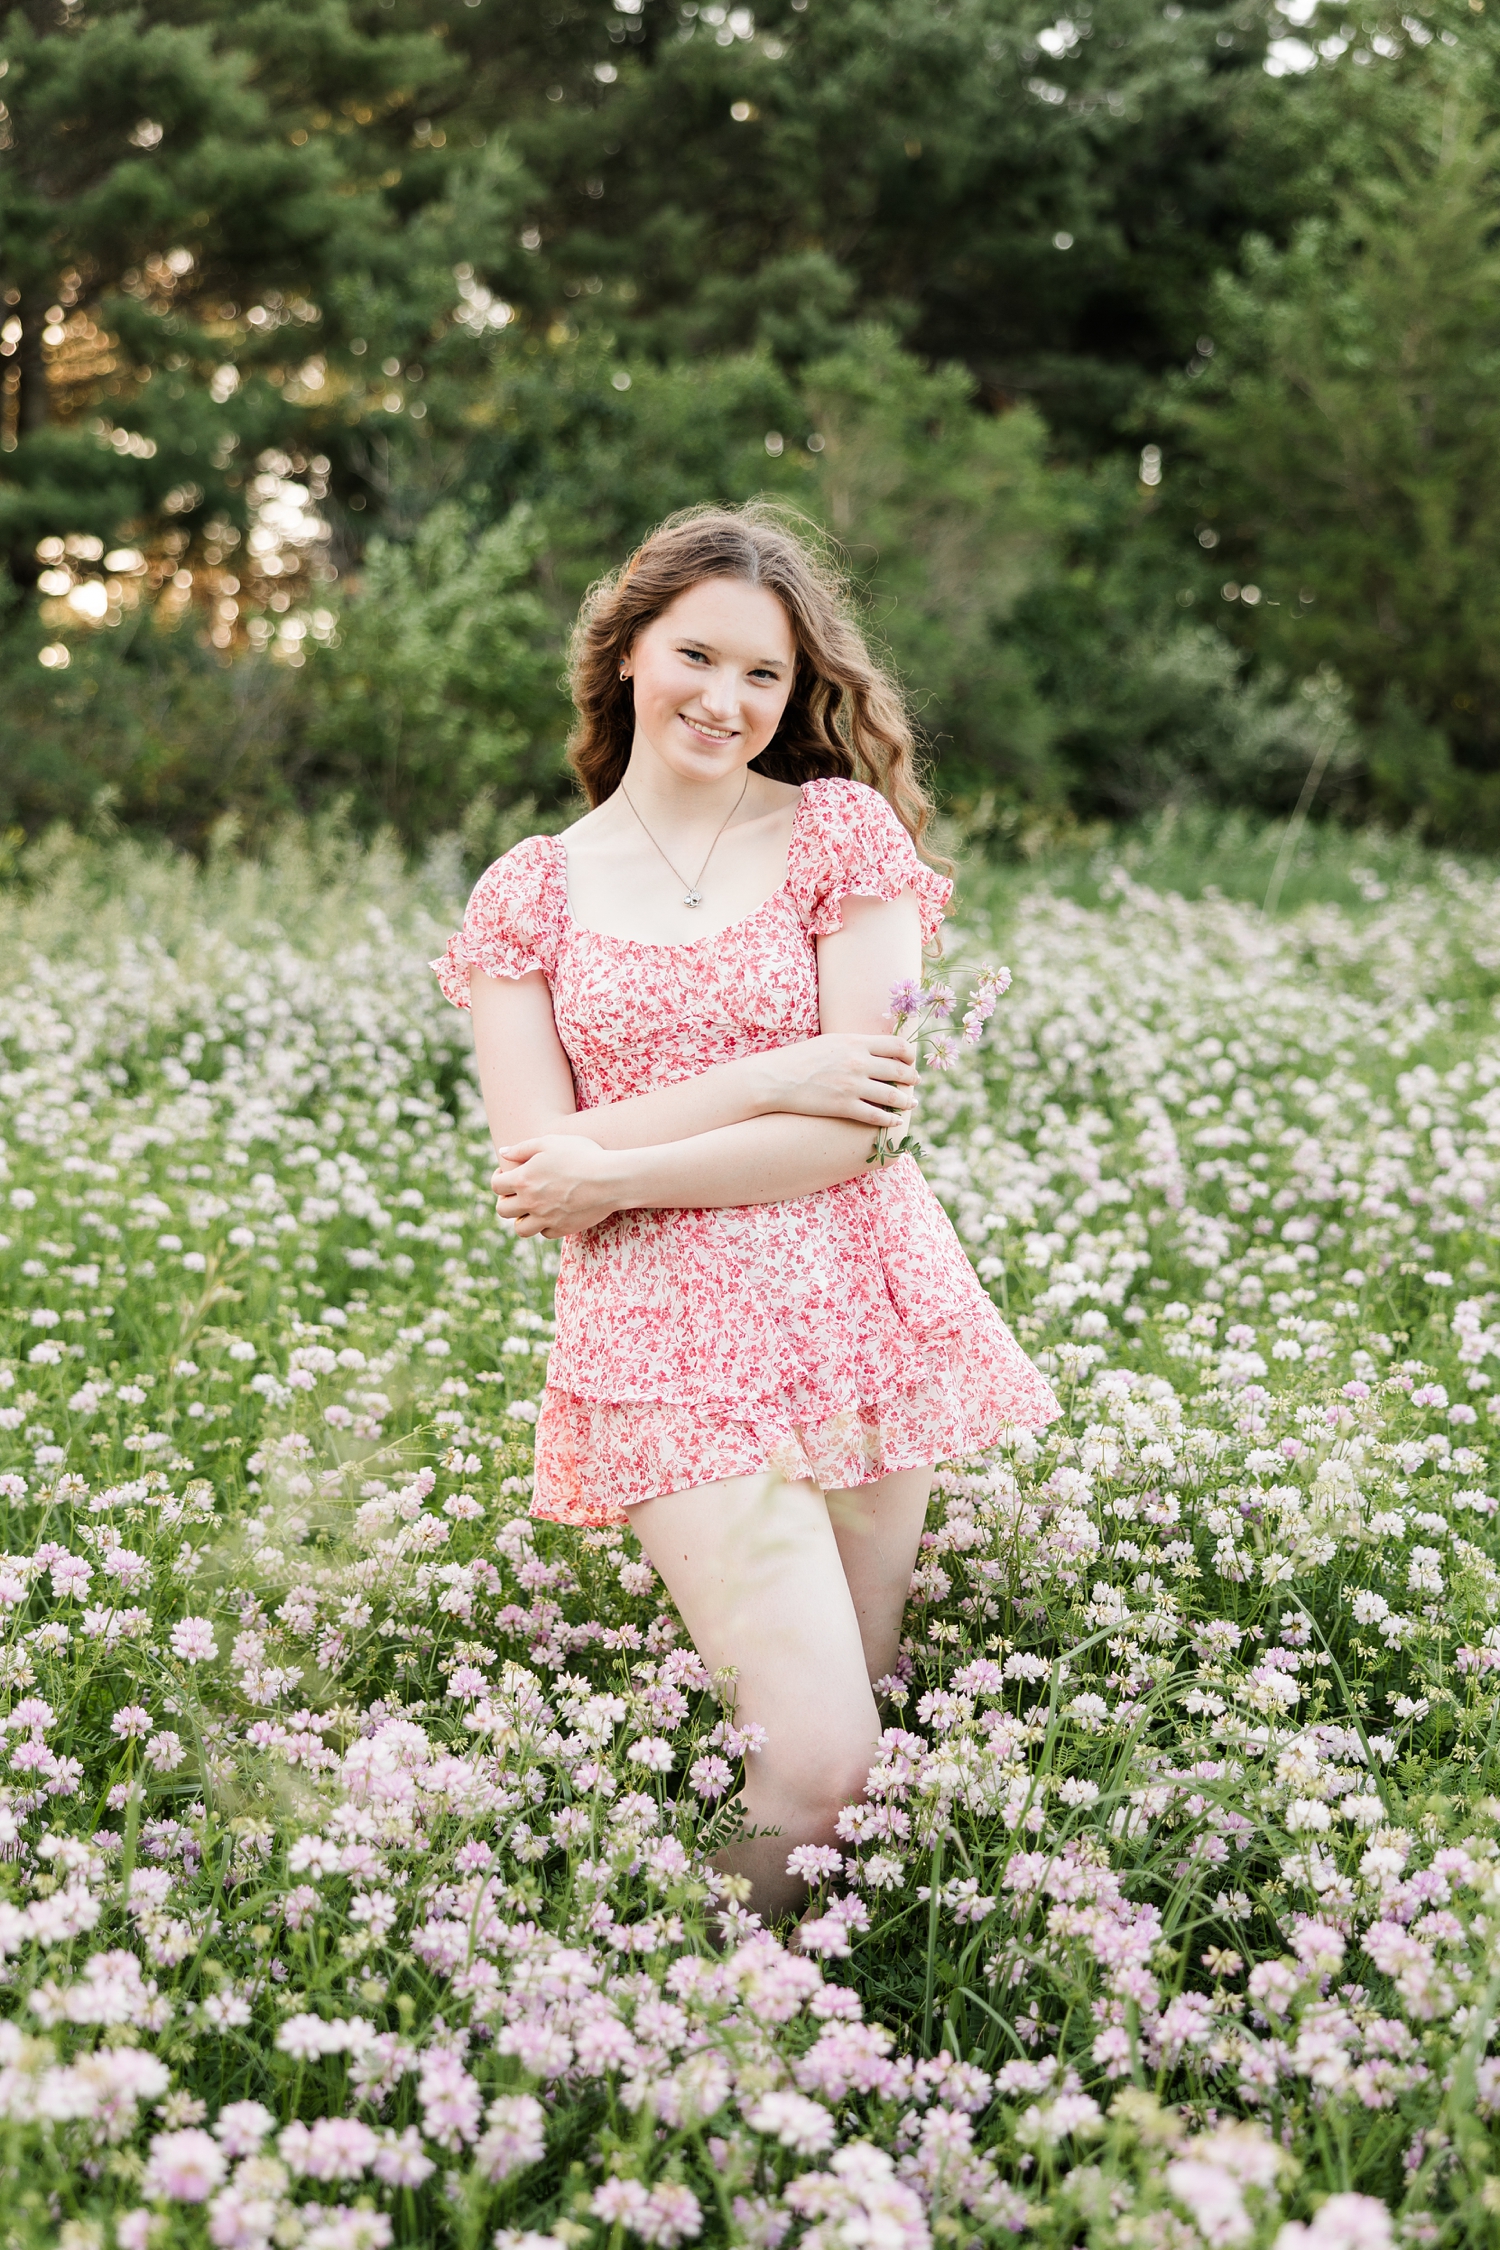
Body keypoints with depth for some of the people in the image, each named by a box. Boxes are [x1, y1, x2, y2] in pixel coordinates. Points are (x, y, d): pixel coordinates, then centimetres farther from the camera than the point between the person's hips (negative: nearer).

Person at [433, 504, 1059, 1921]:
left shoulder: (843, 829, 3)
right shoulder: (527, 894, 7)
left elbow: (860, 1129, -6)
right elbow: (537, 1167, -3)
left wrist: (612, 1173, -8)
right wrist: (768, 1080, -11)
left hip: (866, 1319, 2)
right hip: (669, 1350, -1)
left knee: (845, 1707, 7)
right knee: (818, 1756, -13)